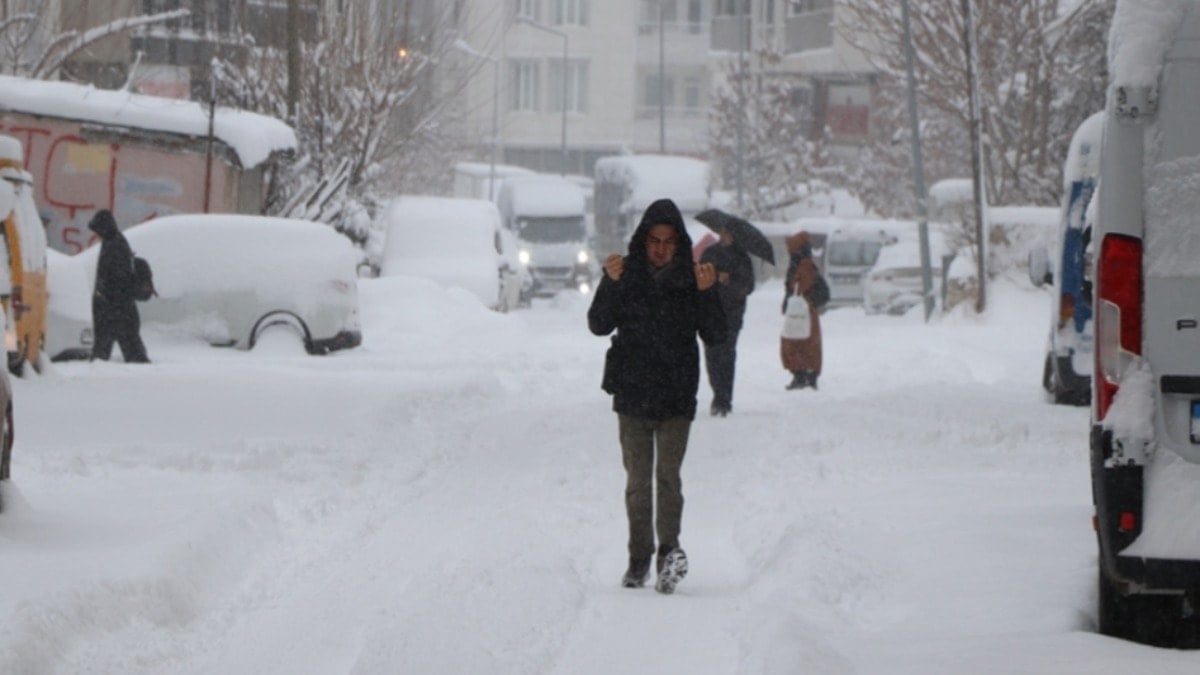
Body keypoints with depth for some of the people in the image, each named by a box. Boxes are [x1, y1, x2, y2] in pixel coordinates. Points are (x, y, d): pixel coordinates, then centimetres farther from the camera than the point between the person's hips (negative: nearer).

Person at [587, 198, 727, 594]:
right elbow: (599, 325, -7)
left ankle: (670, 550, -24)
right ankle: (639, 559, 13)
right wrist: (611, 284, -21)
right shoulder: (627, 275, 1)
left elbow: (715, 336, -2)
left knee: (668, 475, -15)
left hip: (677, 397, -1)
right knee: (637, 481, 6)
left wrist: (707, 294, -17)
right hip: (633, 396, 1)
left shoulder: (690, 279, 1)